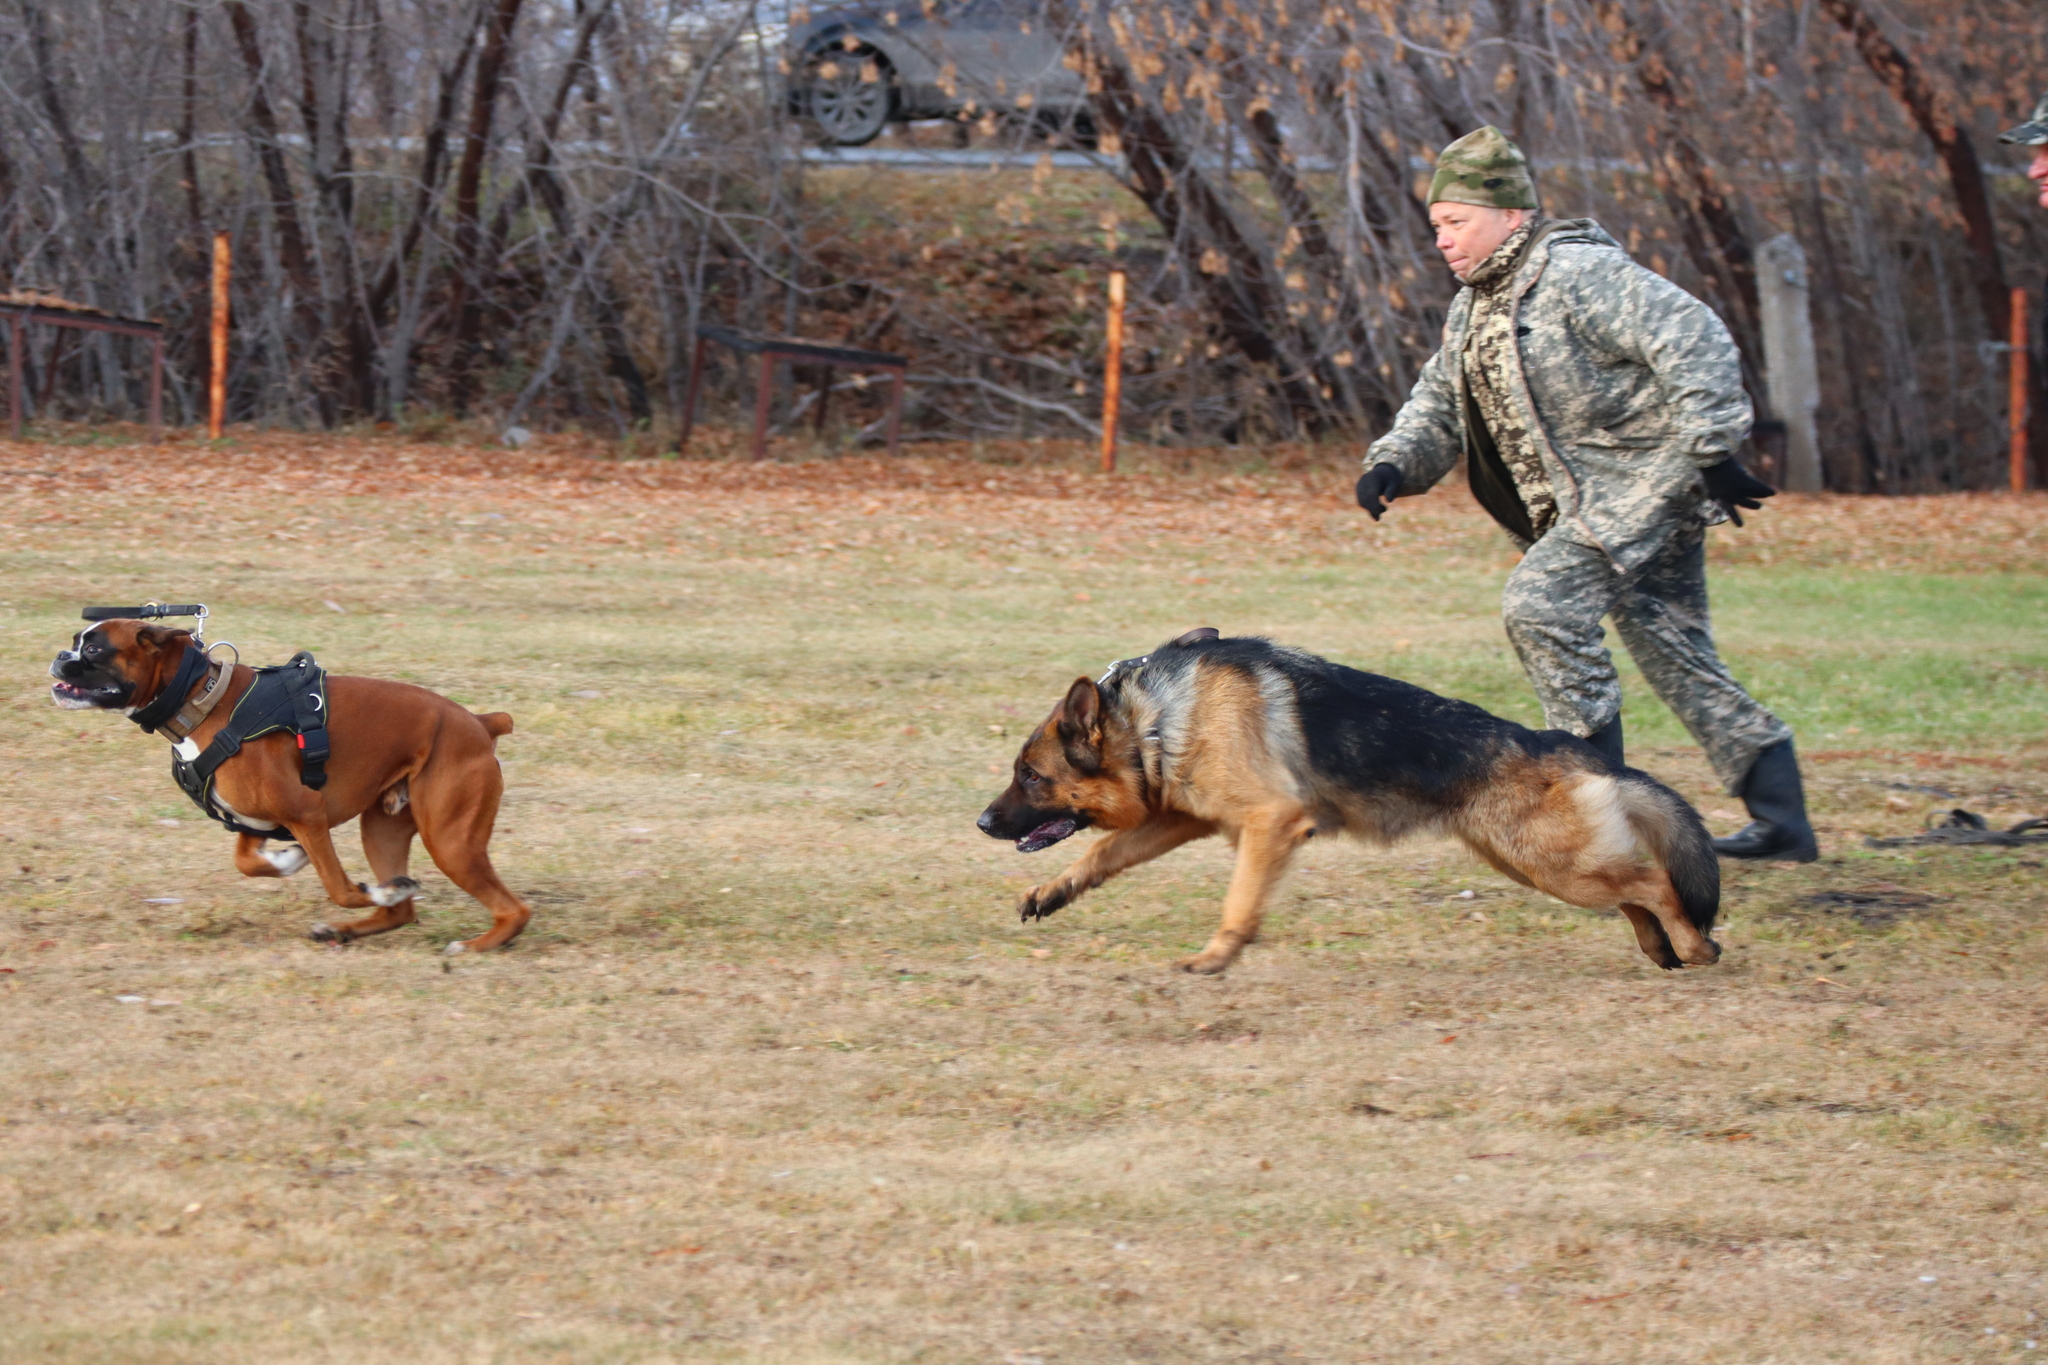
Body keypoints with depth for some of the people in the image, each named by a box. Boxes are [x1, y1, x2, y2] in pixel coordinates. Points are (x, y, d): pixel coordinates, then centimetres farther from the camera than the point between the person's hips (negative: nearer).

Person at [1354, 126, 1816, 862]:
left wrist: (1711, 451, -26)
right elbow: (1439, 402, 19)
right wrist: (1393, 465, -2)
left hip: (1644, 478, -10)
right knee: (1677, 658, 9)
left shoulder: (1578, 276, -18)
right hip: (1589, 499, 10)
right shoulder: (1475, 304, 12)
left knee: (1540, 603, -21)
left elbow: (1696, 343, -24)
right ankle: (1782, 820, 13)